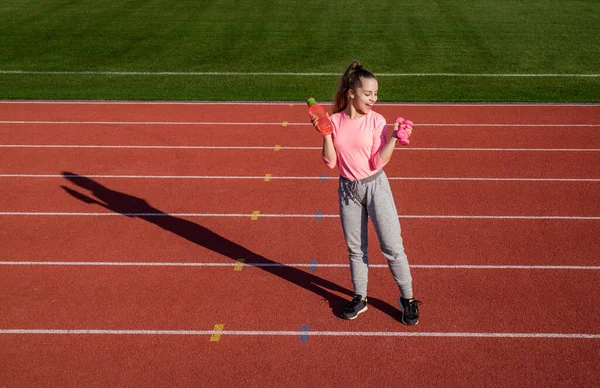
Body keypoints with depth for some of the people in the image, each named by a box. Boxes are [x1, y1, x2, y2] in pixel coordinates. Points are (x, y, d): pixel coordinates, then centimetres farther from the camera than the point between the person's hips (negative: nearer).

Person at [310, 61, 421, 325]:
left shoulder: (376, 121, -10)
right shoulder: (335, 121, -5)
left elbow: (378, 162, -15)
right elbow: (330, 162, -6)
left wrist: (394, 138, -23)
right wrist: (326, 133, -16)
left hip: (375, 186, -2)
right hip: (347, 188, 3)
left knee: (392, 246, -1)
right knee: (355, 248, 15)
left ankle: (407, 299, 16)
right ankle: (360, 298, 31)